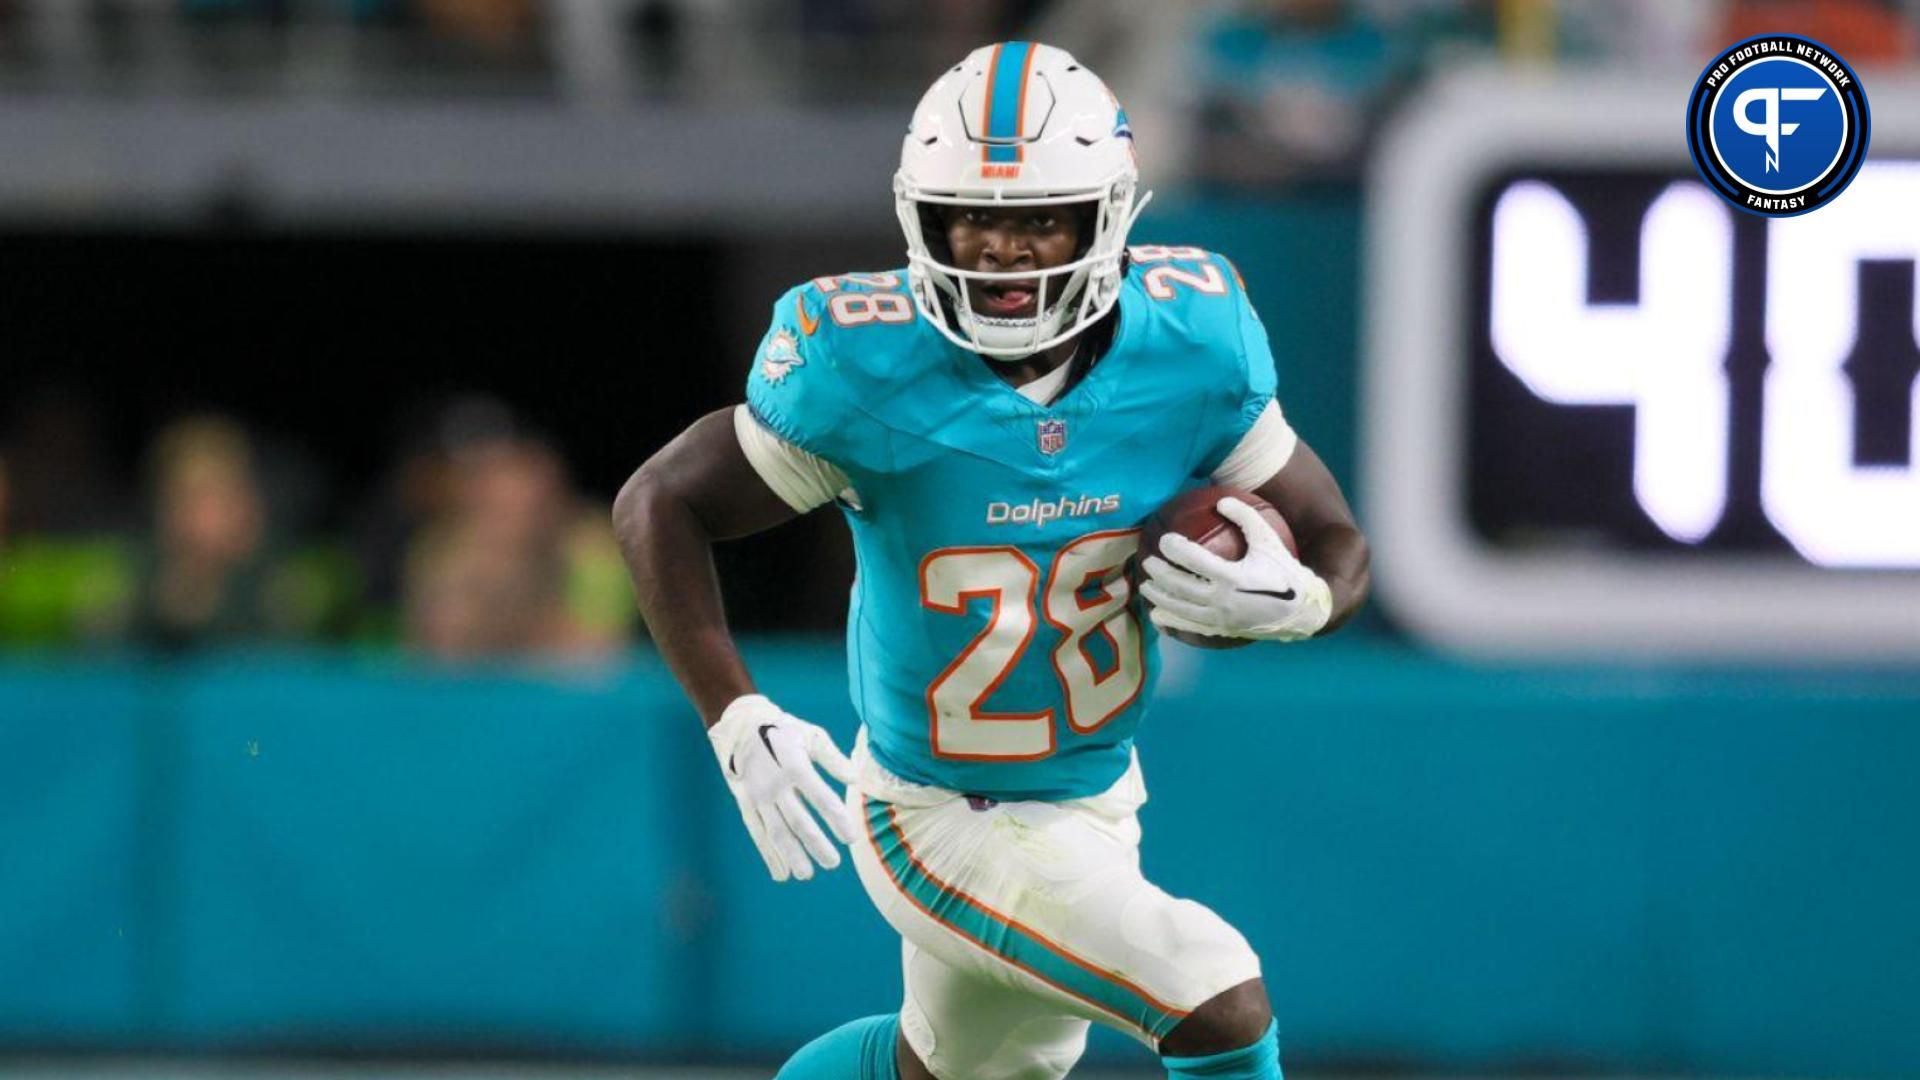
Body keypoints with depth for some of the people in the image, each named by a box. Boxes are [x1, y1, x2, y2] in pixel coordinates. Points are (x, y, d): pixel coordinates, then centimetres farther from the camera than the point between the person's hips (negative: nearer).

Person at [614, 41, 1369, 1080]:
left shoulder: (1189, 349, -13)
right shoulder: (872, 371, -23)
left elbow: (1338, 551, -2)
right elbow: (659, 506, -13)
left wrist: (1290, 599, -27)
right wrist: (738, 722, -25)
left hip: (1095, 801, 6)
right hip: (944, 824, -6)